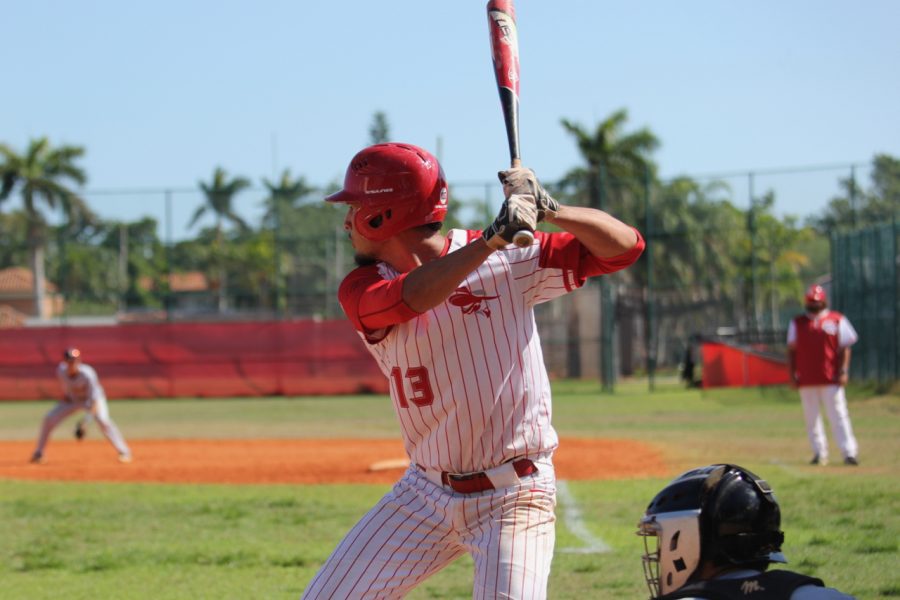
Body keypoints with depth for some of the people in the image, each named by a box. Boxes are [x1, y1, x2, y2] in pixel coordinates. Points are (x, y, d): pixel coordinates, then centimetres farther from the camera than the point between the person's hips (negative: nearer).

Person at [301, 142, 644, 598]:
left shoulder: (508, 262, -7)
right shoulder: (361, 290, -2)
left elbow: (625, 246, -10)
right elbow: (414, 296, -26)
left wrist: (547, 210, -25)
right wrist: (494, 238, -35)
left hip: (511, 498, -4)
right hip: (426, 493, 4)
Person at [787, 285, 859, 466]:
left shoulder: (837, 320, 5)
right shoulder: (797, 323, 11)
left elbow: (844, 348, 4)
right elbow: (791, 350, 13)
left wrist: (843, 371, -6)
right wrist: (792, 374, 5)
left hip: (831, 378, -3)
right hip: (806, 380, 3)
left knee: (838, 415, -8)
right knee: (811, 417, 4)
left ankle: (849, 452, -9)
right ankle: (819, 453, 12)